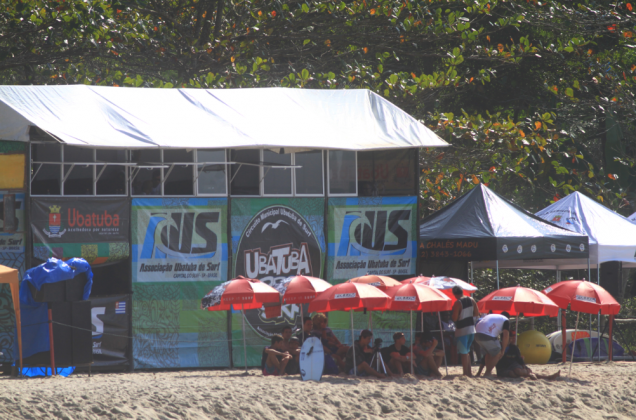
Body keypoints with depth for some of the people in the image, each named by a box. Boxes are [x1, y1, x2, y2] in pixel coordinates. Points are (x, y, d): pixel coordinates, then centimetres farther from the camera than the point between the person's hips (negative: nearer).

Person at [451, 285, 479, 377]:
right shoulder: (471, 300, 2)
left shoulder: (458, 303, -18)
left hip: (462, 330, -7)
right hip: (471, 328, 7)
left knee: (463, 353, -2)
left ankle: (466, 373, -3)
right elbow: (477, 313, 9)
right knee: (467, 351, 19)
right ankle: (469, 371, 20)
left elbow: (454, 318, -18)